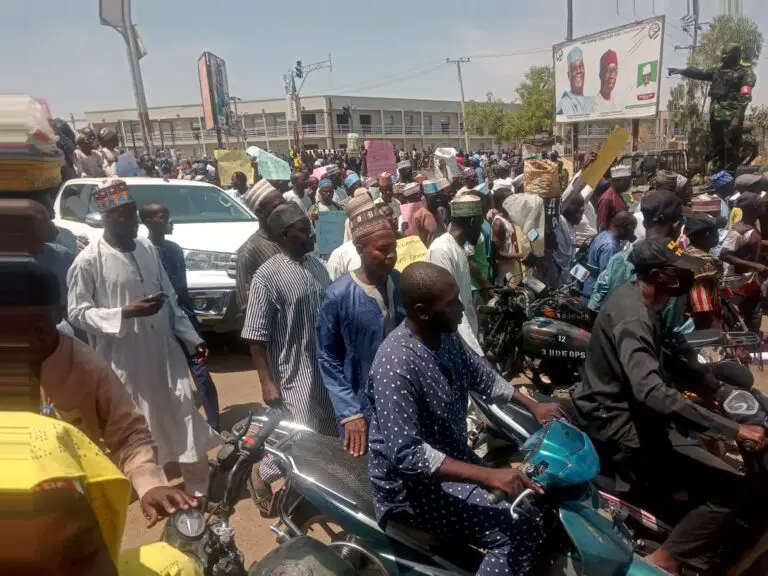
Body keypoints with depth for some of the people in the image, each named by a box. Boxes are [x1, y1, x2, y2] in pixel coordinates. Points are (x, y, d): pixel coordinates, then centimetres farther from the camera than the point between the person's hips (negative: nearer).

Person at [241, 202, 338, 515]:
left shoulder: (316, 264, 5)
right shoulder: (267, 276, -15)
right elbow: (256, 337, -14)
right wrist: (267, 383, -15)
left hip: (327, 367, 7)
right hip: (294, 373, -7)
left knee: (329, 435, 15)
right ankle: (261, 474, 27)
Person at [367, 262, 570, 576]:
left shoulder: (445, 336, -4)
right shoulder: (395, 365, -31)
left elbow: (481, 376, 13)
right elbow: (407, 454, -33)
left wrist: (533, 406, 5)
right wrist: (488, 476, -36)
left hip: (454, 457, 9)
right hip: (412, 484, -8)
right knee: (513, 532, -18)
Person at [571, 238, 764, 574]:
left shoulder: (630, 294, 4)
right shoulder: (633, 319, -27)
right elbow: (652, 393, -40)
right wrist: (732, 429, -38)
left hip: (617, 407, 10)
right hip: (621, 423, -10)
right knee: (727, 486, -14)